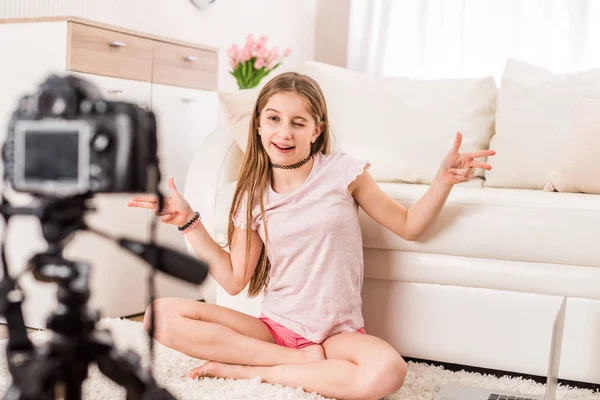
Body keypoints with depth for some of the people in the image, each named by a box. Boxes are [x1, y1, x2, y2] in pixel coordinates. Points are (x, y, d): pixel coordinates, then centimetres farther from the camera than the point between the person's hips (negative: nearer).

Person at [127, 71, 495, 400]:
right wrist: (189, 222, 1)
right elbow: (235, 280, 3)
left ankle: (244, 370, -18)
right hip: (275, 327, 2)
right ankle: (303, 361, -14)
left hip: (337, 332, -2)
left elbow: (409, 226, 3)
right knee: (163, 315, -18)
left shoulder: (342, 171, -4)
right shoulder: (254, 195, 4)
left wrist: (444, 180, -13)